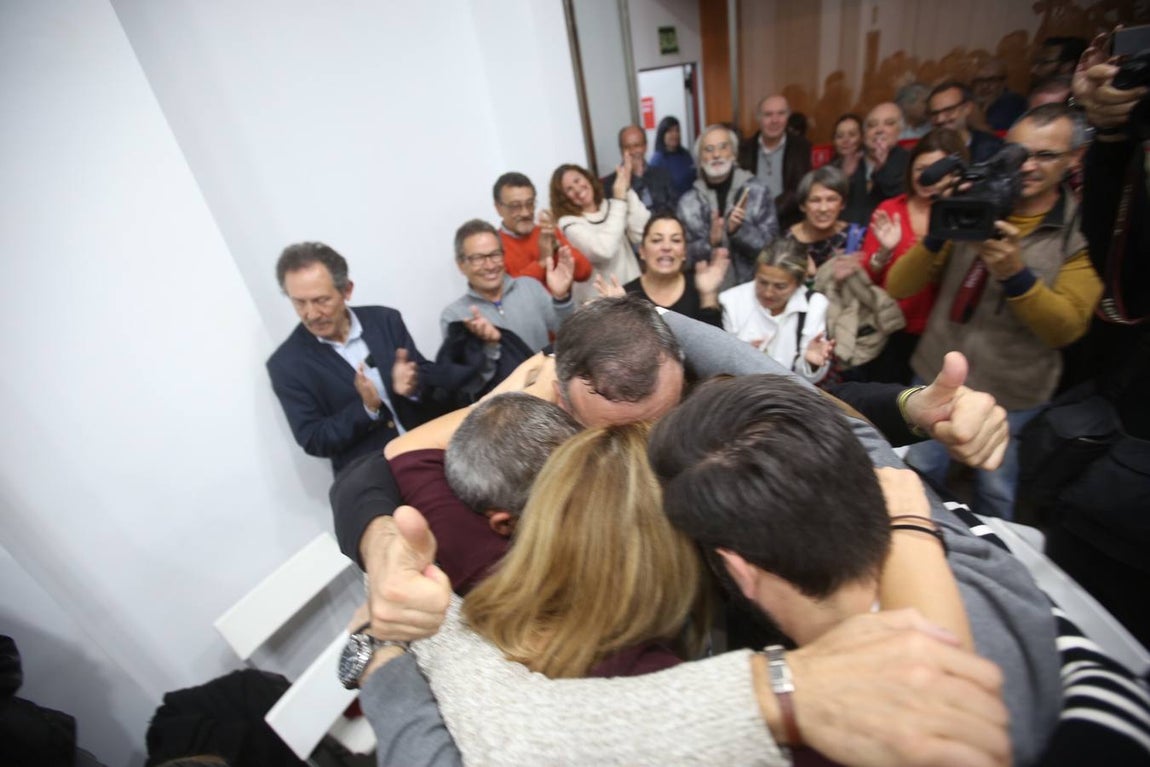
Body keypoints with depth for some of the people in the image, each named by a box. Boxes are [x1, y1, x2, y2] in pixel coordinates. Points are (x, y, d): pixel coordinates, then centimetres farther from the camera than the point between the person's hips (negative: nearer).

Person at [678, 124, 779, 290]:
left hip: (750, 287, 0)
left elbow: (770, 247, -2)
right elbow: (684, 257, 1)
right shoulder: (689, 201, 2)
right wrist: (710, 242, -16)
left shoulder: (756, 191, 0)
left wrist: (739, 230, -17)